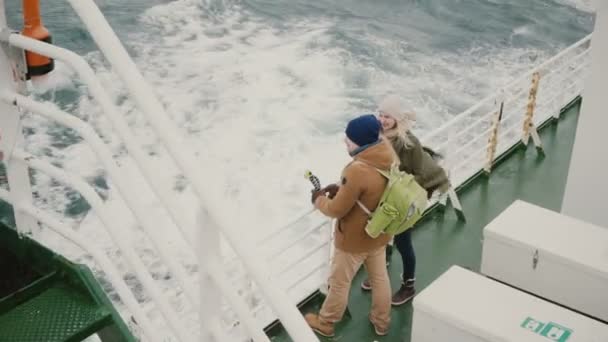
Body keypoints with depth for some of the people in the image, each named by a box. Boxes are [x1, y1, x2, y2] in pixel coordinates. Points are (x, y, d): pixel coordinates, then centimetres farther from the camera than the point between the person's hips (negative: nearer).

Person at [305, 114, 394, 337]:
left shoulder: (357, 171, -36)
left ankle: (325, 323, 36)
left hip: (354, 239, -7)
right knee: (379, 277, 25)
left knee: (339, 283, 15)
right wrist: (341, 189, 2)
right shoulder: (388, 156, -10)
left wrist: (319, 200, -5)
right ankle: (381, 322, 43)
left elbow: (336, 210, -25)